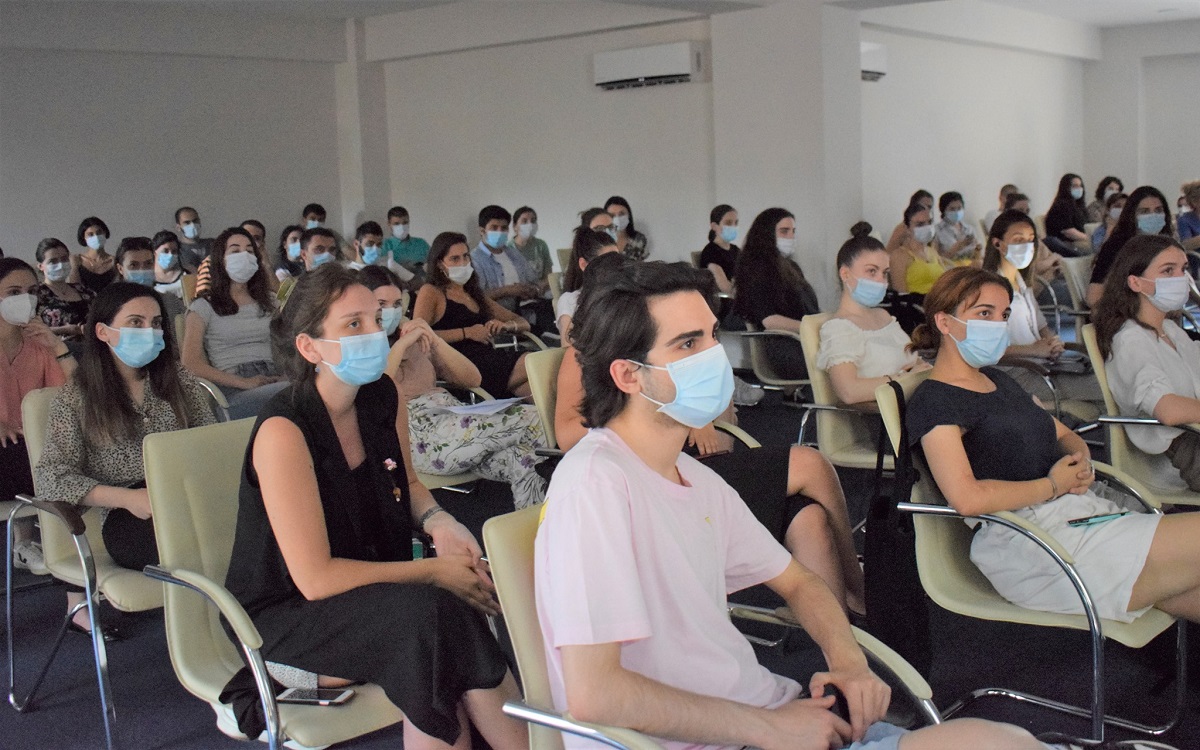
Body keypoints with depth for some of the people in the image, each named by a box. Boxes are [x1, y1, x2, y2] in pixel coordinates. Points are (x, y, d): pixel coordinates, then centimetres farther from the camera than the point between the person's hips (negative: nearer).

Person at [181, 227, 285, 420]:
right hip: (234, 393, -5)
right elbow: (191, 363, 0)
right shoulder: (203, 307, 11)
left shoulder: (269, 302, 27)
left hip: (273, 381, 5)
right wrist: (244, 383, -11)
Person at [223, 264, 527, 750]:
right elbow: (315, 578, -23)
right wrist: (436, 572, -20)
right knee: (432, 612, -31)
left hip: (372, 594, 6)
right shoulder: (283, 431, -22)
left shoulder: (383, 397, -3)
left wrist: (438, 523, -7)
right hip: (285, 616, -5)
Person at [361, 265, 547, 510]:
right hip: (414, 432, -6)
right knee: (529, 418, -23)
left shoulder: (415, 335, 25)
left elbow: (472, 379, 17)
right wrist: (401, 344, -8)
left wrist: (434, 340, 4)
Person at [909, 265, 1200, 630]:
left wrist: (1081, 463, 2)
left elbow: (1065, 436, 27)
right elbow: (968, 499, -20)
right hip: (1029, 540, -9)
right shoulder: (933, 401, -7)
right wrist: (1054, 485, -9)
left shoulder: (998, 380, 22)